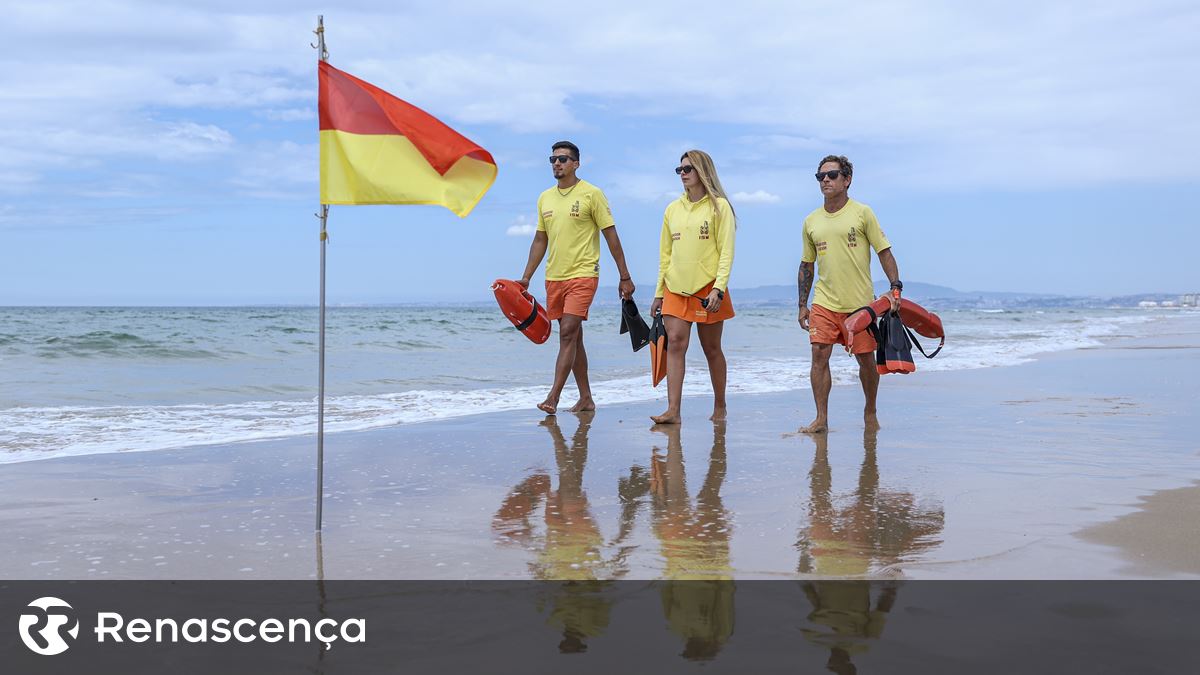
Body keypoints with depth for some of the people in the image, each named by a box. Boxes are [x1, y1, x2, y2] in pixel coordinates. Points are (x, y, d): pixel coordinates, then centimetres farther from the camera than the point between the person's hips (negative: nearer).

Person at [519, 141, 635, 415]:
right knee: (573, 338, 10)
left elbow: (611, 236, -3)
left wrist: (625, 277, -5)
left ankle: (553, 397, -17)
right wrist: (526, 277, 13)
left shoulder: (591, 194, -4)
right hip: (554, 278, 6)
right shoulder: (545, 198, 12)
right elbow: (540, 241, 18)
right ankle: (586, 398, 18)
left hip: (582, 275, -6)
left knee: (568, 333, -15)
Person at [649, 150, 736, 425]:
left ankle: (719, 407, 22)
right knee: (675, 343, -9)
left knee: (711, 349, 6)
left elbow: (726, 252, -7)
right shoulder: (673, 209, 12)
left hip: (707, 287, -4)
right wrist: (659, 292, 12)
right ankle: (673, 410, -13)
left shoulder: (719, 206, -1)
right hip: (676, 288, 4)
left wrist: (718, 289, -17)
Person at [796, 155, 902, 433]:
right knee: (819, 356, -9)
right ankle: (821, 418, -4)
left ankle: (870, 411, 27)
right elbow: (806, 265, 15)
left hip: (860, 302, -2)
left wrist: (895, 287, -12)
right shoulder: (811, 221, 9)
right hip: (824, 302, 2)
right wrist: (802, 305, 11)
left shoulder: (862, 213, -1)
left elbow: (884, 252, -1)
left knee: (866, 359, 6)